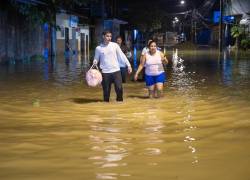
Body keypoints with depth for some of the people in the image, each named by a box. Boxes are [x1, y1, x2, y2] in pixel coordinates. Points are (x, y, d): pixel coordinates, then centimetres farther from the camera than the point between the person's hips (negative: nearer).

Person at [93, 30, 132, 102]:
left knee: (119, 88, -6)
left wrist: (128, 65, -1)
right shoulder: (98, 48, 2)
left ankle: (120, 101, 15)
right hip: (105, 72, 0)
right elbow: (96, 59, 12)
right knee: (106, 90, 5)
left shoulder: (115, 45, 2)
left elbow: (122, 55, 3)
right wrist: (95, 62, -12)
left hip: (116, 71, 0)